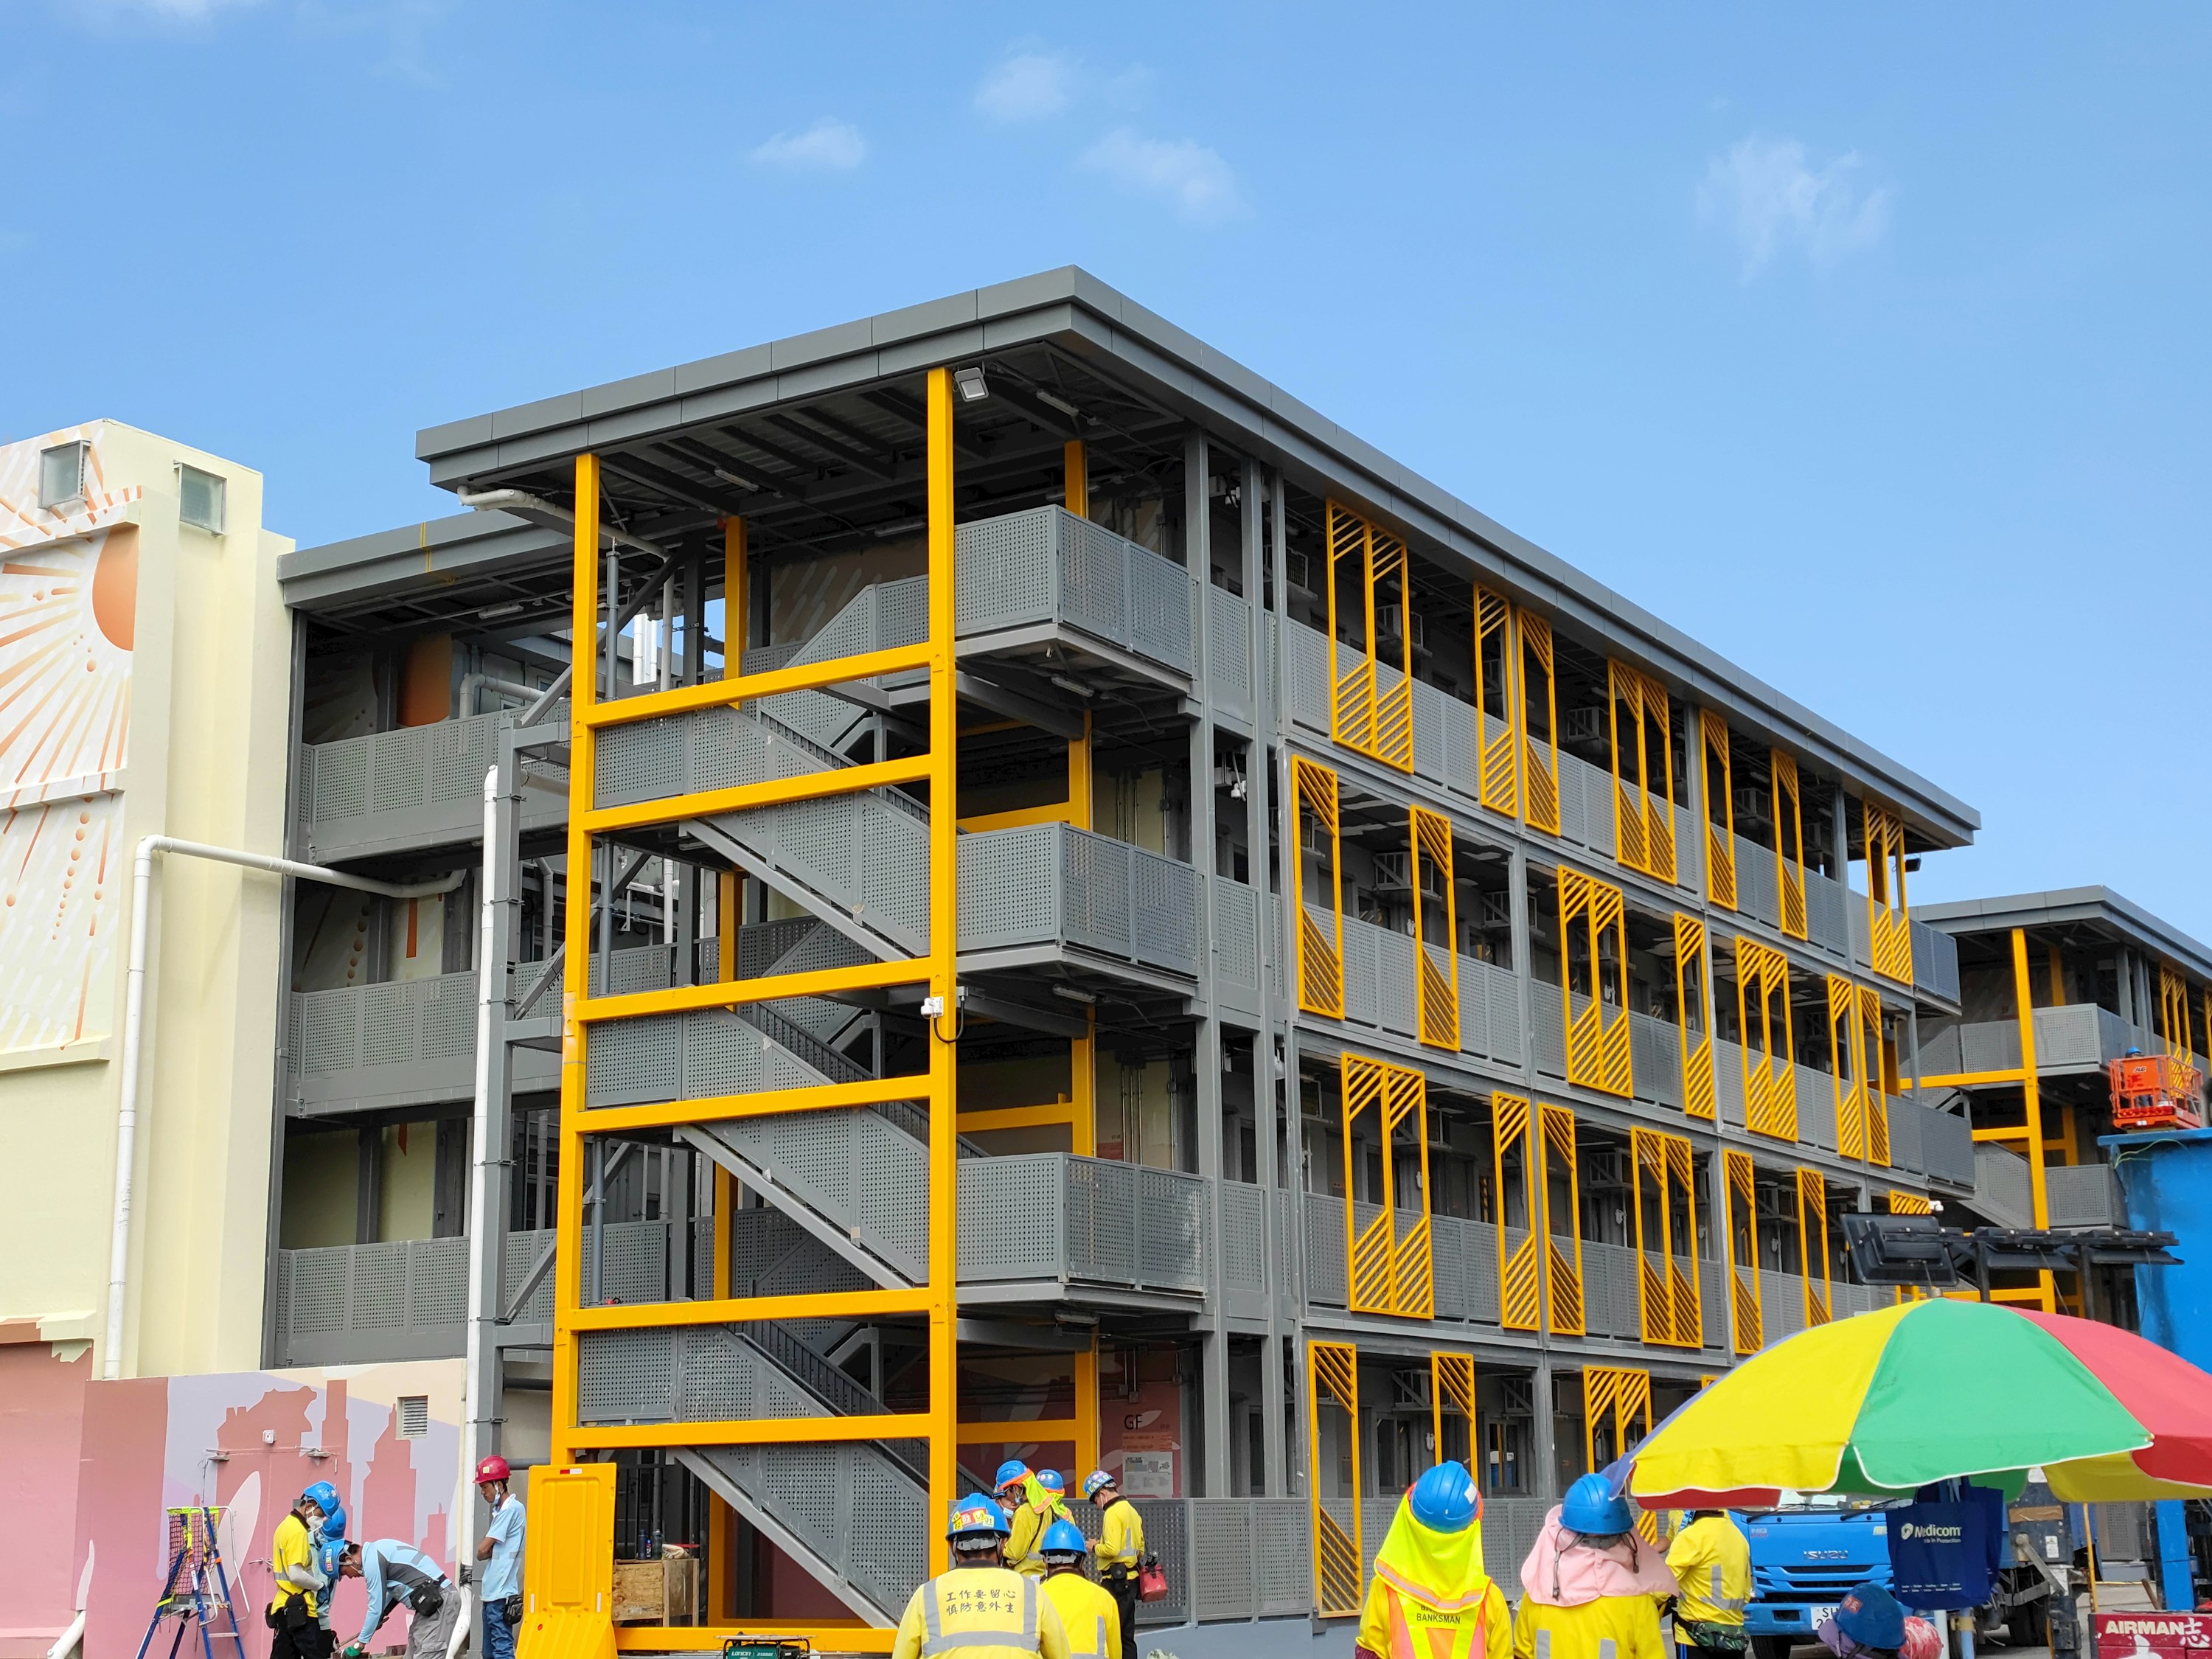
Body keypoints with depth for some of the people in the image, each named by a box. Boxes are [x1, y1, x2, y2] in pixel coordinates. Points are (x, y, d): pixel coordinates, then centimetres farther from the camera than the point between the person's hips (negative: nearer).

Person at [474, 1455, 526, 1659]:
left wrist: (490, 1551, 8)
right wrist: (494, 1550, -4)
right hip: (492, 1592, 10)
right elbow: (485, 1552, 15)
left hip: (501, 1594, -10)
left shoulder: (511, 1509, -12)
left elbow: (482, 1551, -11)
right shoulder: (500, 1510, 16)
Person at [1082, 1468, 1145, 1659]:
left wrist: (1095, 1548, -5)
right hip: (1131, 1578, 10)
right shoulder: (1132, 1511, 16)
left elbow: (1112, 1549, -24)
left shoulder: (1113, 1513, -14)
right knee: (1127, 1634, 12)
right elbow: (1140, 1548, 22)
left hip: (1115, 1580, -10)